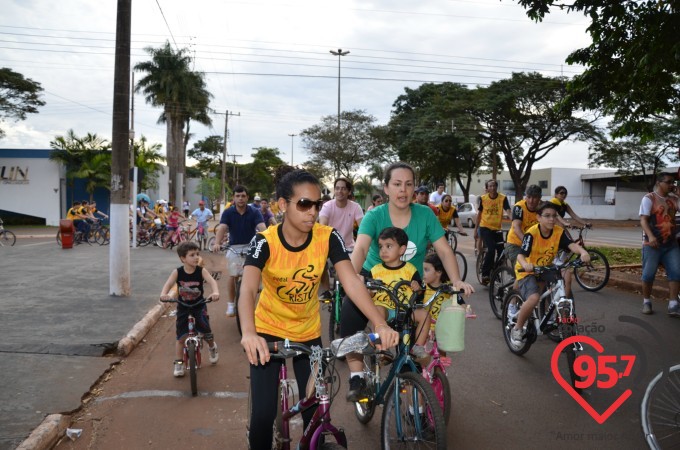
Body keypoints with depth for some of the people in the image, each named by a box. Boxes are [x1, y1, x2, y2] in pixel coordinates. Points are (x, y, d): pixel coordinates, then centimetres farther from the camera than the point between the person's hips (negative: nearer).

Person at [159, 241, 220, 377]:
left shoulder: (201, 271, -13)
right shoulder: (177, 272, -11)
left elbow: (212, 281, -27)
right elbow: (168, 284, -23)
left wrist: (215, 292, -48)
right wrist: (164, 294, -46)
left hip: (199, 306, -1)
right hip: (183, 307, 1)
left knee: (206, 331, -9)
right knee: (181, 336, 3)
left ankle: (212, 347, 25)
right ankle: (178, 363, 19)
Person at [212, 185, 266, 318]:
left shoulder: (254, 212, -10)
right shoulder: (228, 212, -8)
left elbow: (262, 227, -24)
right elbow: (222, 228, -22)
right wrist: (217, 243, -42)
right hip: (234, 247, 1)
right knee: (233, 275, -5)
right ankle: (230, 305, 9)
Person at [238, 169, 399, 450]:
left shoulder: (328, 238, -18)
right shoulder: (265, 241, -24)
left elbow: (351, 281, -28)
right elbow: (247, 289, -37)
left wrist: (380, 324, -43)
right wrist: (249, 333, -56)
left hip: (308, 333, 2)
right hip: (269, 332, -2)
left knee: (316, 411, 5)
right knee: (263, 414, -7)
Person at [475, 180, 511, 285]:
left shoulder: (503, 198, -6)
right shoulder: (483, 198, -3)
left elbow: (508, 211, -16)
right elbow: (479, 214, 7)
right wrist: (475, 230, 7)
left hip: (497, 229, 2)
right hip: (485, 228, -2)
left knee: (501, 252, 3)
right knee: (491, 250, -19)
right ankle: (485, 274, -6)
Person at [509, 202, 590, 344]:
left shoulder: (559, 232, -12)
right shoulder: (532, 233, -24)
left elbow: (572, 245, -27)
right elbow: (521, 255, -30)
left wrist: (583, 252, -48)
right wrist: (525, 265, -53)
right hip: (527, 271, -7)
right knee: (534, 298, -27)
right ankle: (517, 329, -8)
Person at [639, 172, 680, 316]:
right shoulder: (649, 198, -5)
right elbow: (643, 219, -13)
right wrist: (650, 236, -29)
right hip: (652, 244, -5)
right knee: (649, 274, -2)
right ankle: (646, 302, 14)